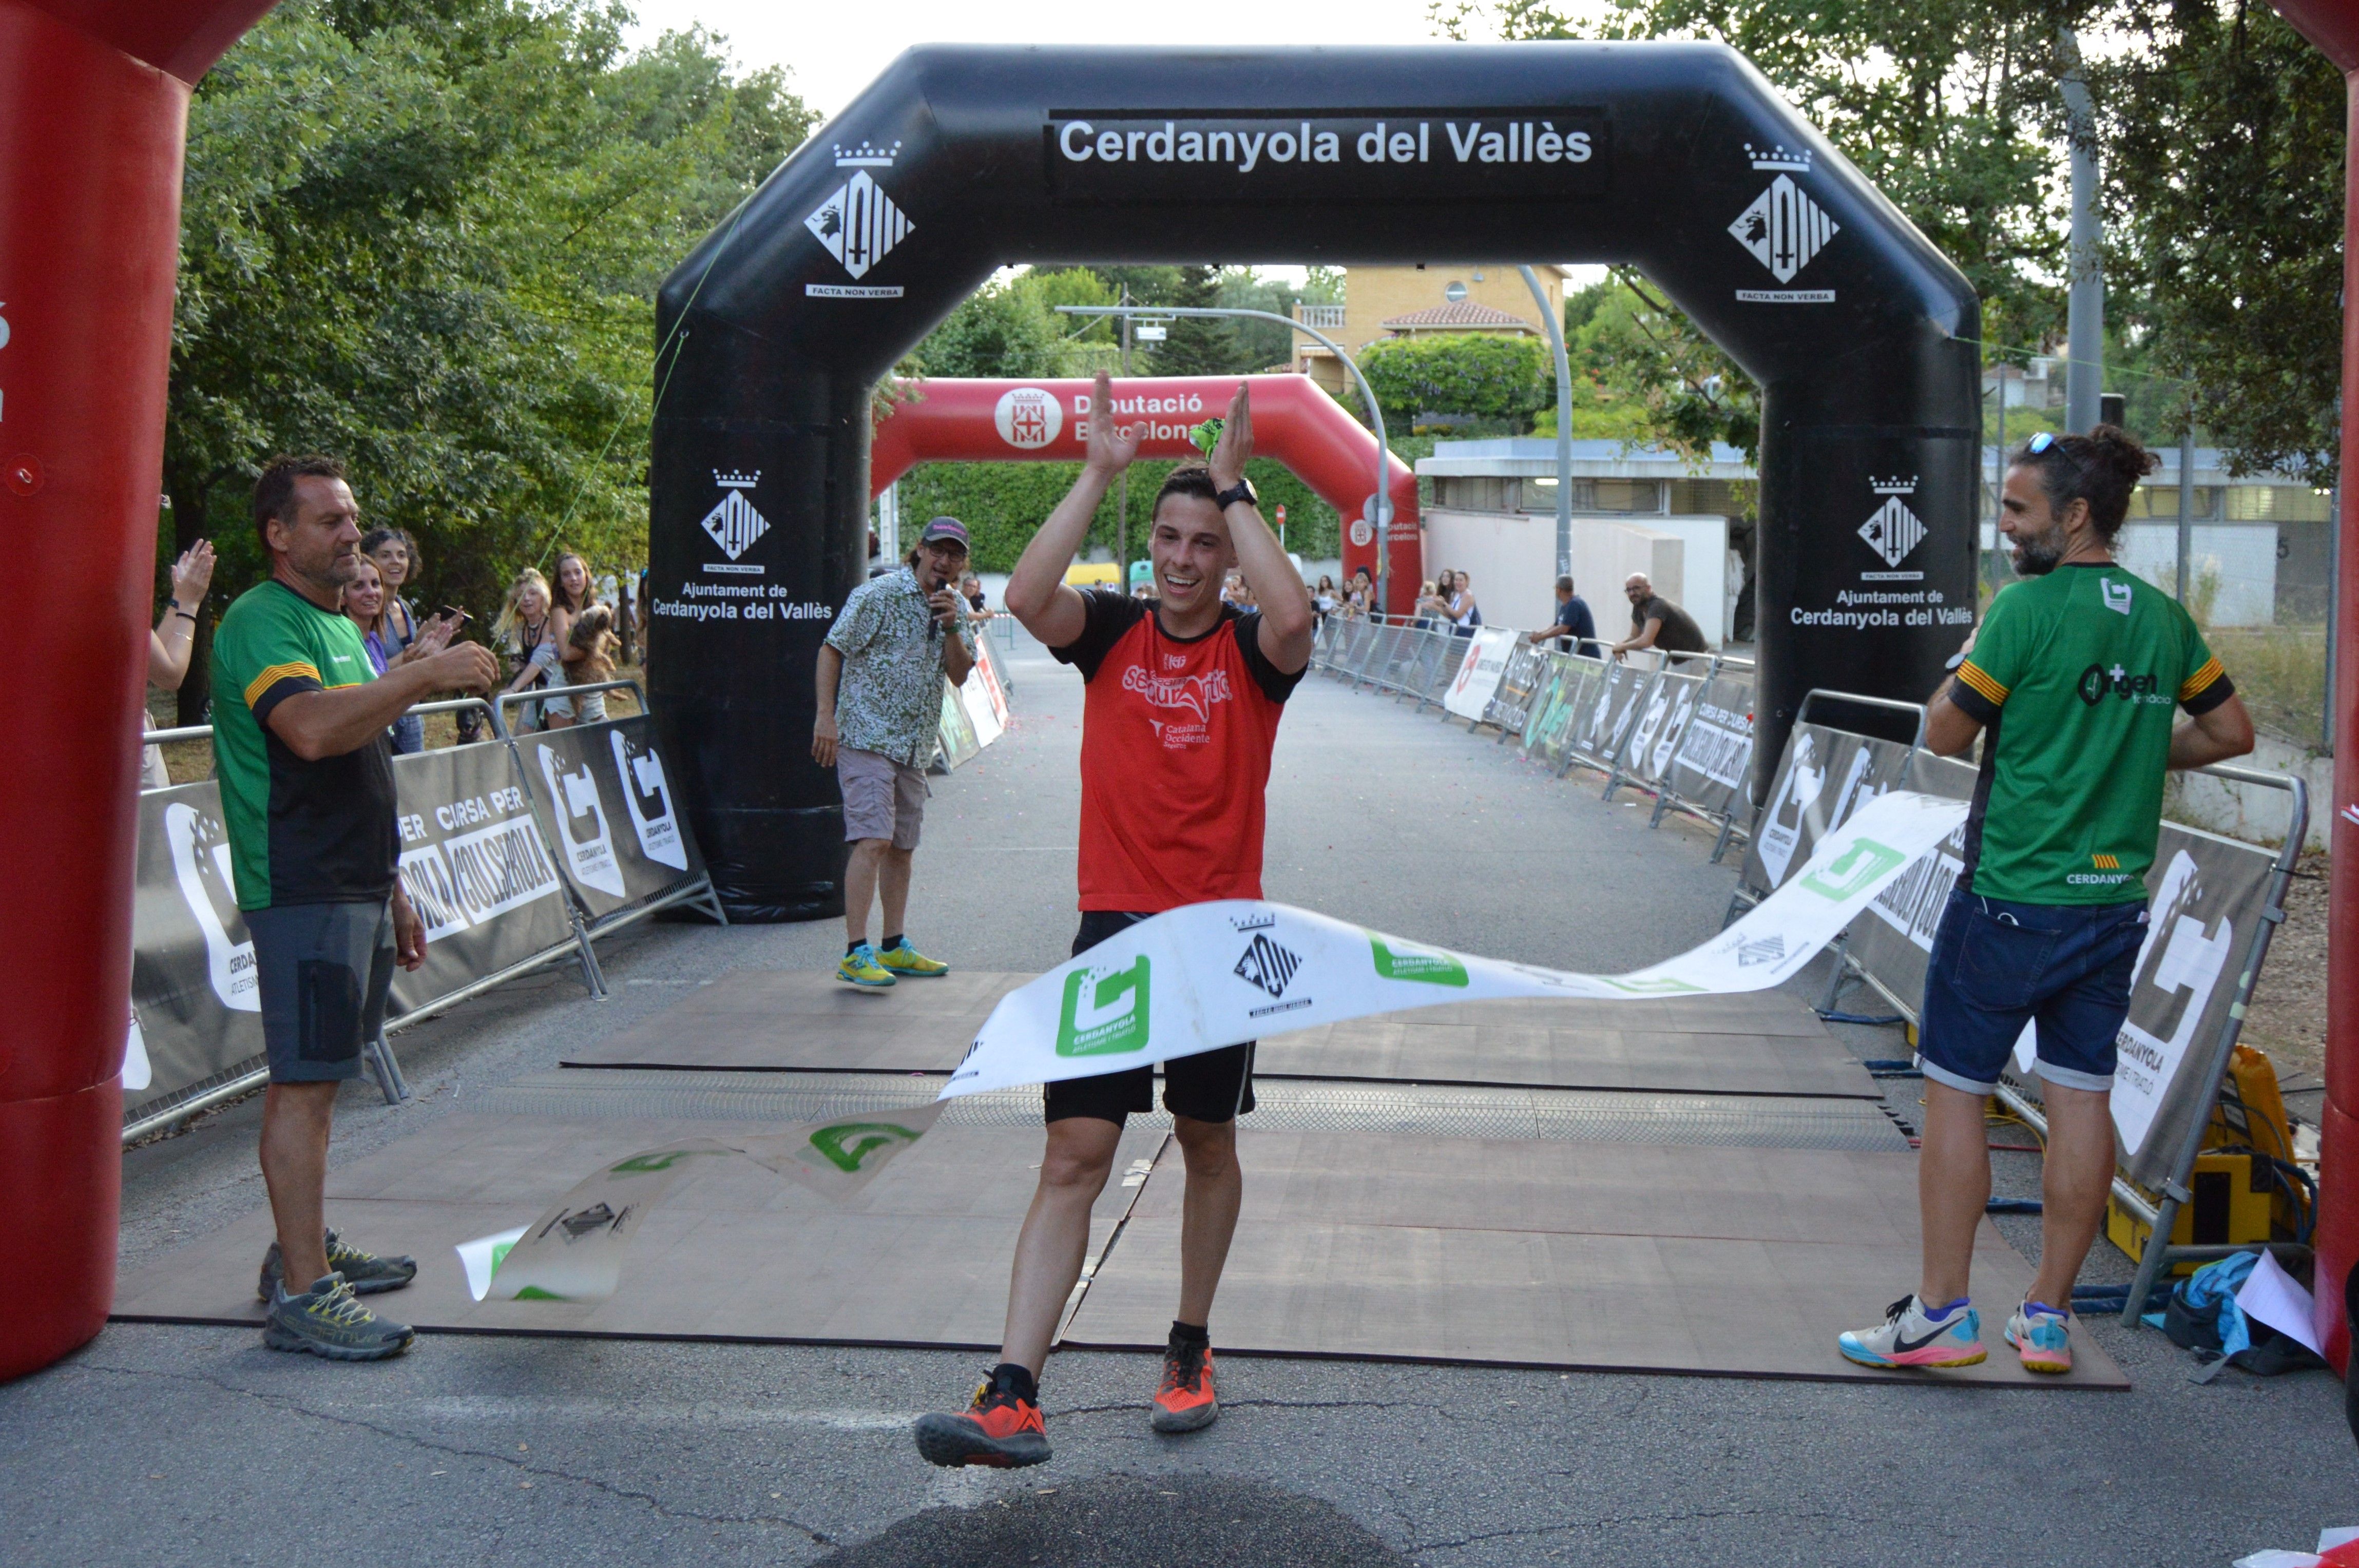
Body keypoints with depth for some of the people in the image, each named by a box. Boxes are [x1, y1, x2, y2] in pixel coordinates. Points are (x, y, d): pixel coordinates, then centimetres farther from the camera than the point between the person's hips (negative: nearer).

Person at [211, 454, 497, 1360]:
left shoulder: (336, 625, 20)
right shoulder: (260, 623, -12)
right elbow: (312, 730, -31)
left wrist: (392, 893, 23)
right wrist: (425, 675, -27)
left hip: (353, 888, 10)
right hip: (300, 890, -10)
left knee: (316, 1078, 15)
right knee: (305, 1083, -9)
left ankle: (306, 1253, 25)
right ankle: (301, 1298, -7)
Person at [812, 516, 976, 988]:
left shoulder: (956, 609, 12)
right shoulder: (879, 594, -8)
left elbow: (960, 675, 6)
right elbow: (832, 649, -7)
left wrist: (951, 627, -10)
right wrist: (826, 716, -14)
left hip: (914, 745, 7)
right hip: (867, 736, -7)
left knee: (902, 846, 12)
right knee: (873, 840, -17)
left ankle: (894, 948, 22)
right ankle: (856, 953, -18)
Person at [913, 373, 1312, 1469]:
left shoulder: (1251, 651, -1)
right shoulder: (1109, 632, 3)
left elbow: (1293, 617, -25)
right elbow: (1027, 597, -17)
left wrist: (1235, 486, -18)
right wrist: (1097, 473, -15)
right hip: (1113, 926, 0)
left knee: (1208, 1146, 13)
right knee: (1074, 1156, -4)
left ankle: (1191, 1353, 32)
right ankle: (1013, 1398, -7)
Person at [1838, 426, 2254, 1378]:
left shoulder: (2029, 607, -13)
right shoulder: (2164, 617, 7)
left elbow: (1944, 735, -9)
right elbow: (2232, 732, 16)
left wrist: (1963, 658, 7)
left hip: (2010, 897, -6)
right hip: (2113, 901, 6)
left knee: (1956, 1093, 3)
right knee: (2081, 1100, 9)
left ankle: (1942, 1314, 7)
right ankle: (2049, 1318, 17)